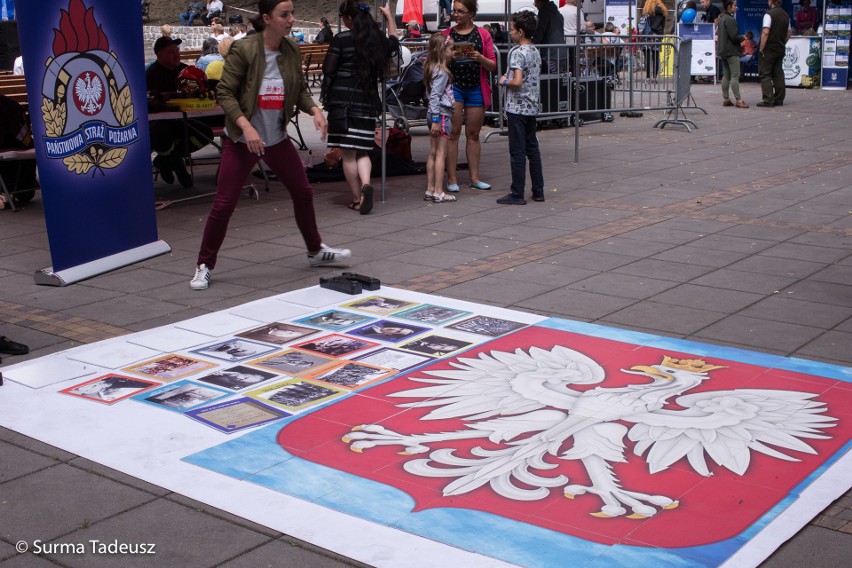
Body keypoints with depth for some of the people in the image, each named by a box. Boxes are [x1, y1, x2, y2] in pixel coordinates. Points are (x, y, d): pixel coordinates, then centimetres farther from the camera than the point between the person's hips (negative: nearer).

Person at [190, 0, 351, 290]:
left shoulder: (291, 50, -1)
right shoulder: (243, 49, -18)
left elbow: (300, 90, 8)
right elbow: (224, 92, -17)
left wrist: (315, 110, -11)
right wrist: (246, 125, -28)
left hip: (278, 138, 6)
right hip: (242, 140, -6)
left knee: (303, 192, 15)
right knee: (223, 204, -5)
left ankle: (316, 251, 36)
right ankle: (204, 266, 10)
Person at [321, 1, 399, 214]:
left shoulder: (342, 39, -8)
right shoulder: (378, 38, 8)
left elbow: (328, 70, -8)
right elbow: (394, 43, 31)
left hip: (342, 99, -5)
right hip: (368, 101, 5)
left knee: (348, 154, 2)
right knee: (362, 151, 11)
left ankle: (357, 199, 5)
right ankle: (366, 184, -16)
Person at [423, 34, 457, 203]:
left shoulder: (432, 68, 12)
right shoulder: (441, 72, -16)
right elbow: (434, 96, -21)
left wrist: (434, 119, 16)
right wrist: (436, 120, -22)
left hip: (433, 114, 9)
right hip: (442, 114, -9)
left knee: (433, 153, 11)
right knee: (441, 154, -5)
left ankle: (430, 190, 16)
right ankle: (438, 193, -2)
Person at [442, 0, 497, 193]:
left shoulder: (483, 34, 6)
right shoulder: (447, 34, 5)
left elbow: (493, 66, 4)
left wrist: (480, 58, -16)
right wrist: (449, 57, -15)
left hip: (477, 88, 1)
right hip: (453, 85, -1)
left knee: (473, 134, 8)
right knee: (453, 133, -4)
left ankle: (474, 178, 15)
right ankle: (451, 179, -2)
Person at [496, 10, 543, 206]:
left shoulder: (517, 53, -16)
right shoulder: (536, 52, 11)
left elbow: (517, 81, -25)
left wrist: (504, 81, -6)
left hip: (517, 107, -8)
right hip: (532, 107, 8)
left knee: (517, 152, -4)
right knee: (533, 149, 13)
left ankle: (517, 195, 0)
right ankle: (538, 191, 17)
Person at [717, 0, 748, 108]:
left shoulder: (721, 19, 12)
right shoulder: (730, 19, -17)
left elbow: (717, 34, 18)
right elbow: (734, 36, -20)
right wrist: (743, 38, -1)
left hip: (723, 51, 9)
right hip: (731, 51, -9)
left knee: (726, 75, 12)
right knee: (735, 75, -9)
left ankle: (725, 99, 13)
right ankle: (738, 100, -11)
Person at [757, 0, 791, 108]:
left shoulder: (769, 14, -14)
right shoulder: (786, 16, 10)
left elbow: (765, 32, -20)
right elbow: (788, 34, 14)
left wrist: (761, 48, -14)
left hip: (768, 50, -7)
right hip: (780, 50, 7)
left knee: (765, 75, -3)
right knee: (778, 74, 11)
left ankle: (768, 100, -9)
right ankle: (779, 100, 12)